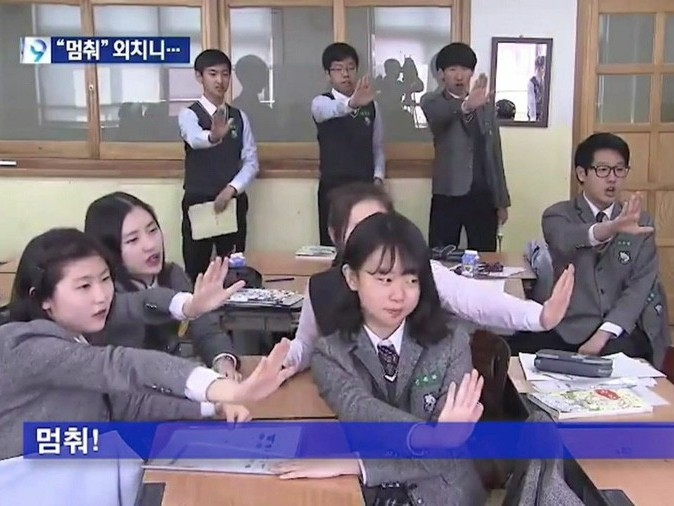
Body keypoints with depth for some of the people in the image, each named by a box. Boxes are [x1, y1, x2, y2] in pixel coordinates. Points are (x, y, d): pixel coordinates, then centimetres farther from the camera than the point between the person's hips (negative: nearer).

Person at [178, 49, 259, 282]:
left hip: (233, 203, 3)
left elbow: (251, 161, 3)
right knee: (196, 271, 3)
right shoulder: (189, 114, -6)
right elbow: (194, 138, -30)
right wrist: (213, 136, -53)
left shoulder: (239, 117, 7)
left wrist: (231, 189, -13)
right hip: (197, 203, -3)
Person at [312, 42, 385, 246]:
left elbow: (378, 146, 15)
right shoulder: (321, 103, -4)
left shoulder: (370, 105, 9)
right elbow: (334, 110, -31)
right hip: (333, 188, -3)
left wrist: (378, 177, 0)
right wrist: (352, 103, -52)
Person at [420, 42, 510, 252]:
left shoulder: (485, 104, 11)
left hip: (483, 195, 3)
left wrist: (501, 201, 11)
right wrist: (465, 106, -49)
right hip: (448, 195, -3)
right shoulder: (432, 101, -1)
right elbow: (438, 114, -27)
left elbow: (494, 153, 13)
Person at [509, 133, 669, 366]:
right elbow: (566, 240, -21)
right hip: (567, 328, -1)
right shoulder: (558, 215, 4)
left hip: (620, 331, 1)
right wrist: (610, 228, -43)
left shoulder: (641, 223, 10)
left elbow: (640, 285, -1)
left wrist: (605, 333, -17)